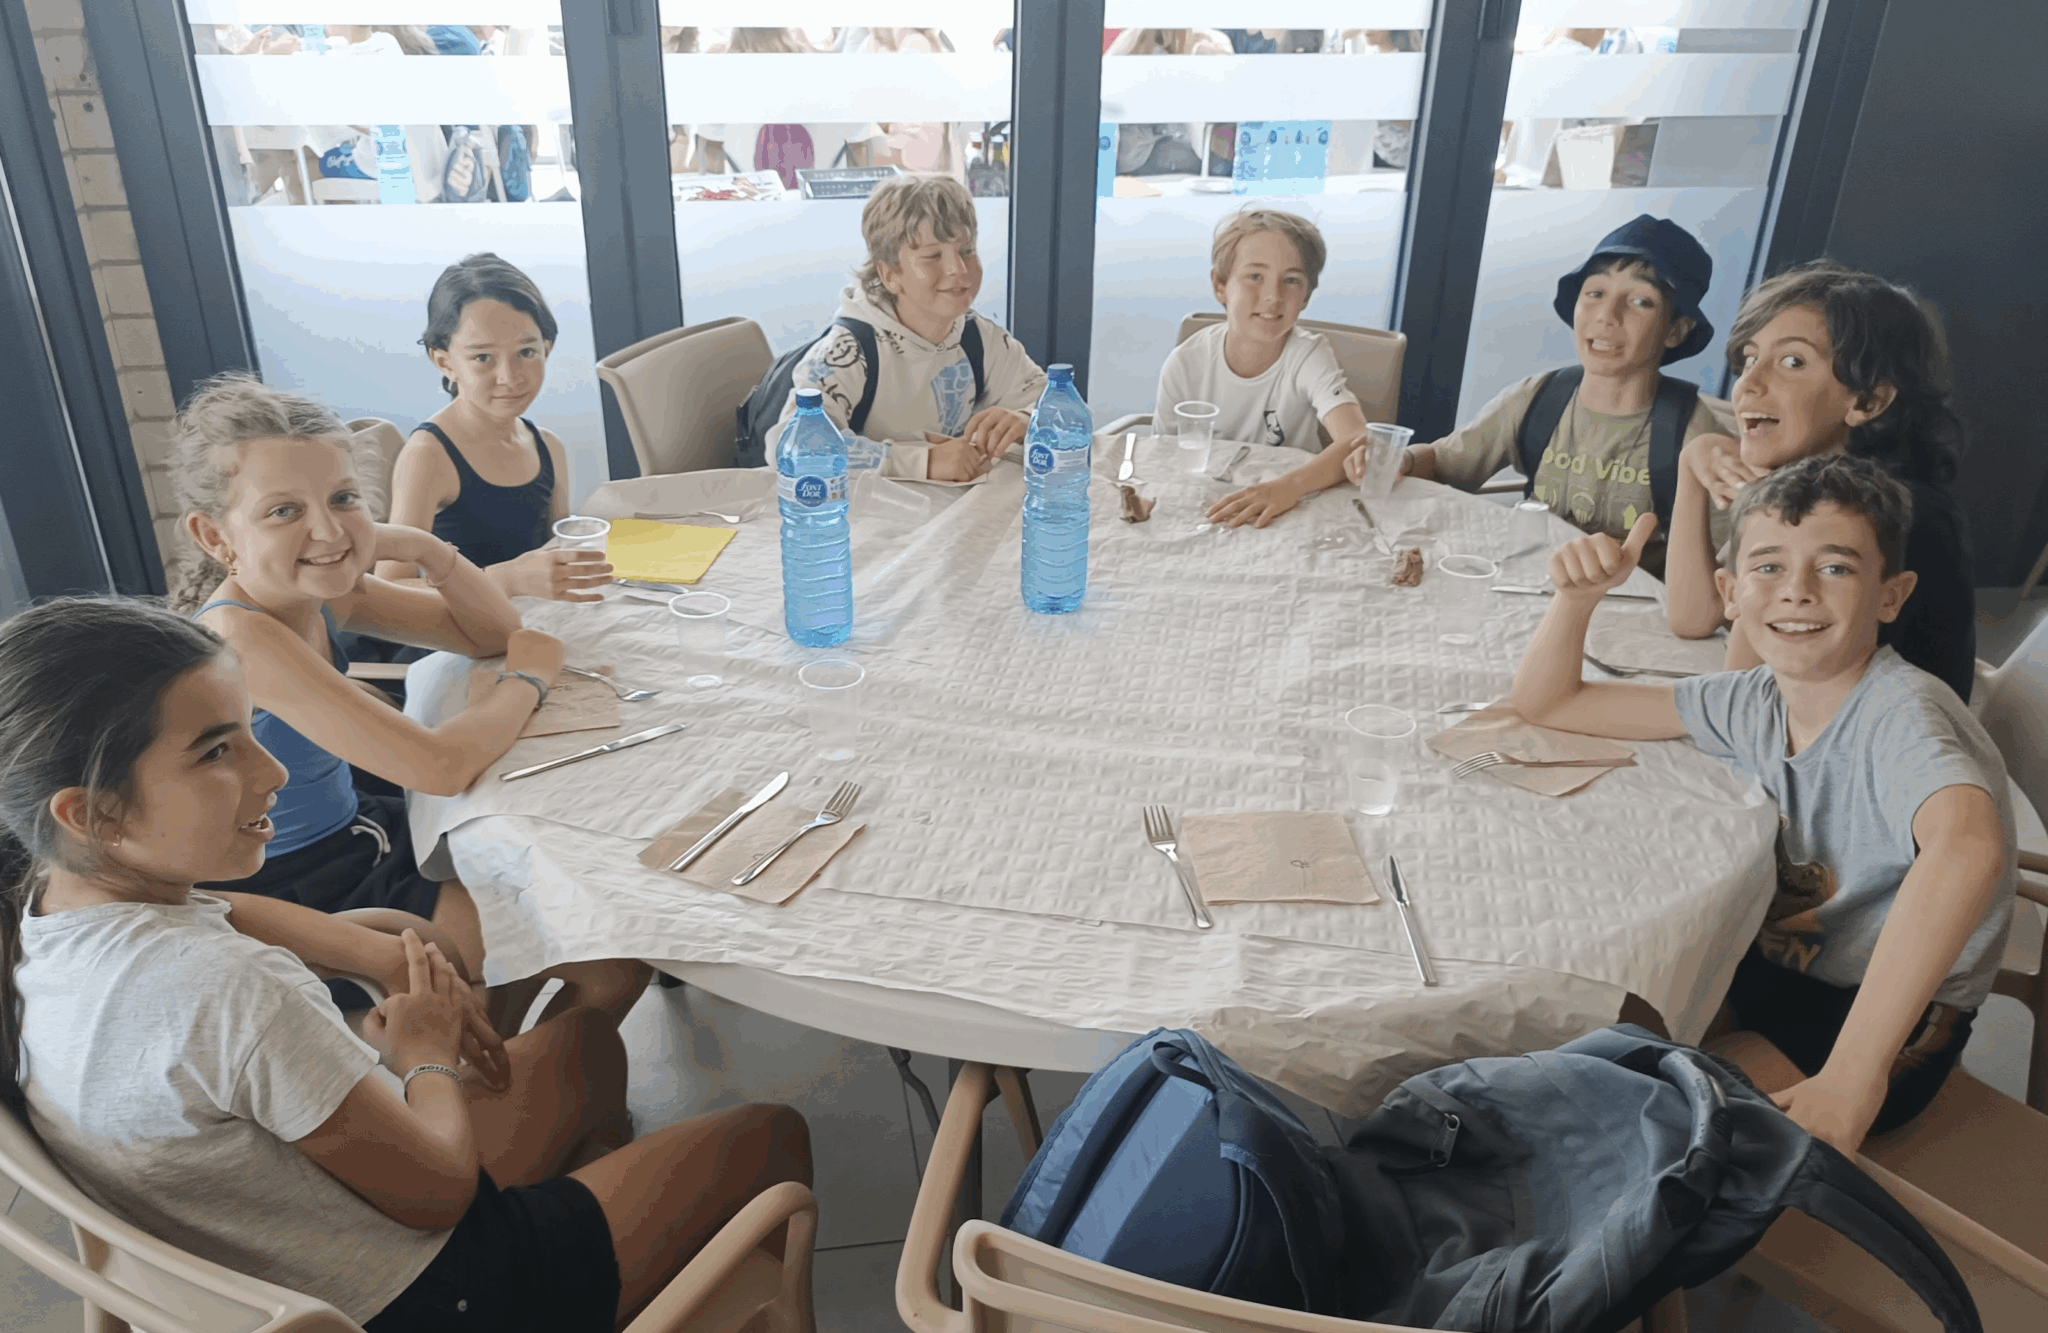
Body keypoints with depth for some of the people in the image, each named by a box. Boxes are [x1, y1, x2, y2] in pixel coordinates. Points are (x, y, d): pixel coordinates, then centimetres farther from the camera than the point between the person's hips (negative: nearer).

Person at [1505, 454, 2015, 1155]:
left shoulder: (1902, 712, -24)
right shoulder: (1754, 702, -3)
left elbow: (1968, 847, -47)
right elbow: (1545, 704, 6)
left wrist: (1850, 1078, -51)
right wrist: (1578, 593, -14)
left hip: (1890, 1018, -6)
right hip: (1770, 966, 6)